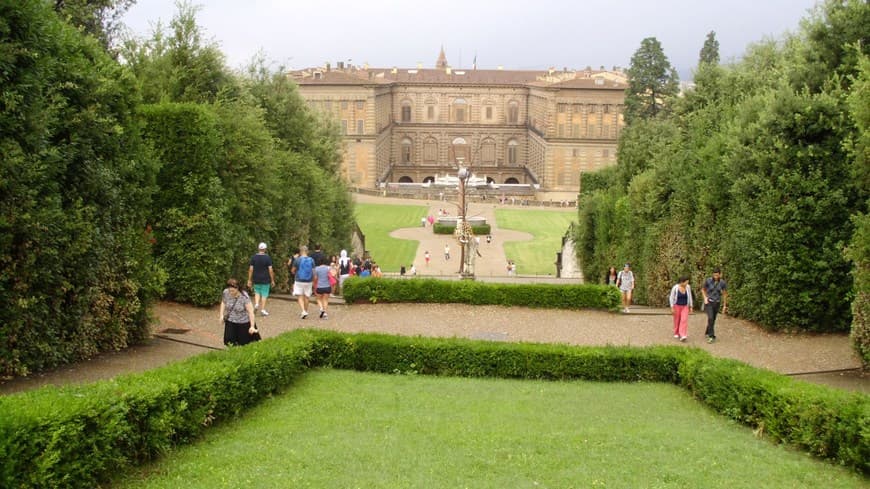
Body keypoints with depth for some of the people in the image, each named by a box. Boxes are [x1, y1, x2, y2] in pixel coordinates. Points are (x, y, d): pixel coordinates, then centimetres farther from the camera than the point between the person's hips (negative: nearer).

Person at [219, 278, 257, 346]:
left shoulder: (244, 297, -25)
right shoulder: (226, 293, -11)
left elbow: (251, 312, -24)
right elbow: (223, 303, 10)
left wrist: (252, 326, -26)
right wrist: (222, 315, 1)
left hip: (243, 322, -4)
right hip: (230, 321, 4)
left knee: (243, 342, 1)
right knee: (229, 341, -5)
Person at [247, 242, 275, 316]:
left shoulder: (253, 257, -1)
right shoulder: (267, 258, -8)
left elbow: (251, 269, -2)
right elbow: (270, 270, -9)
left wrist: (249, 280, 4)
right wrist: (272, 280, -1)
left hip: (256, 280, 2)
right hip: (265, 280, -2)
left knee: (257, 292, 21)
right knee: (264, 294, 6)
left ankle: (256, 304, 0)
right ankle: (262, 309, 6)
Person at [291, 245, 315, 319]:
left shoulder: (297, 260, -9)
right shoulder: (311, 260, -1)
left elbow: (293, 270, 1)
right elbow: (313, 272, 2)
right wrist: (314, 282, 13)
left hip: (299, 281, -3)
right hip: (308, 281, 3)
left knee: (300, 297, 2)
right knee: (306, 296, 14)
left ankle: (303, 311, -14)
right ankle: (305, 311, 24)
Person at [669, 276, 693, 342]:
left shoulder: (688, 287, -7)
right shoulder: (675, 288, -16)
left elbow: (690, 297, 3)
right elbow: (671, 297, -11)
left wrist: (691, 307, 3)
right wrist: (672, 308, -14)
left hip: (685, 306, 2)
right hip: (677, 306, -2)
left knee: (684, 320, -13)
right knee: (677, 320, 10)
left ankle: (683, 336, -20)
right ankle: (676, 333, 30)